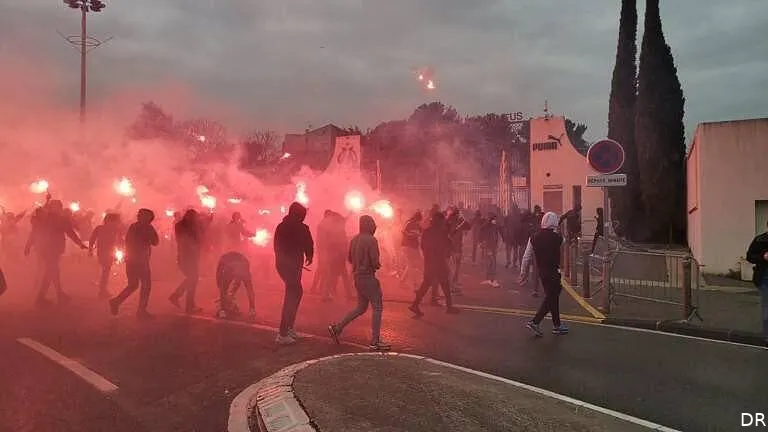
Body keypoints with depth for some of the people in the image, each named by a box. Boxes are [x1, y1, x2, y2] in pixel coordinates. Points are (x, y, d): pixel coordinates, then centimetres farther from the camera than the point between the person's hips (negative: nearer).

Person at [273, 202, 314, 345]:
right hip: (292, 265, -8)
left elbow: (276, 245, 14)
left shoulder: (281, 226, 10)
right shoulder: (300, 228, -11)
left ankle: (289, 327, 26)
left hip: (281, 263, 8)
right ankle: (282, 334, -5)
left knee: (296, 292, 21)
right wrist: (309, 257, 15)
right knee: (292, 295, -4)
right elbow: (308, 245, -4)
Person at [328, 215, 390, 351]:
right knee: (377, 307, 0)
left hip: (357, 277, 8)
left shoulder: (354, 239, 8)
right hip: (368, 277, -8)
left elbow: (350, 259, 16)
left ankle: (337, 327, 16)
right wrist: (378, 265, 3)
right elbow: (375, 263, -18)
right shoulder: (371, 240, -15)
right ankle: (375, 342, 0)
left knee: (361, 307, 19)